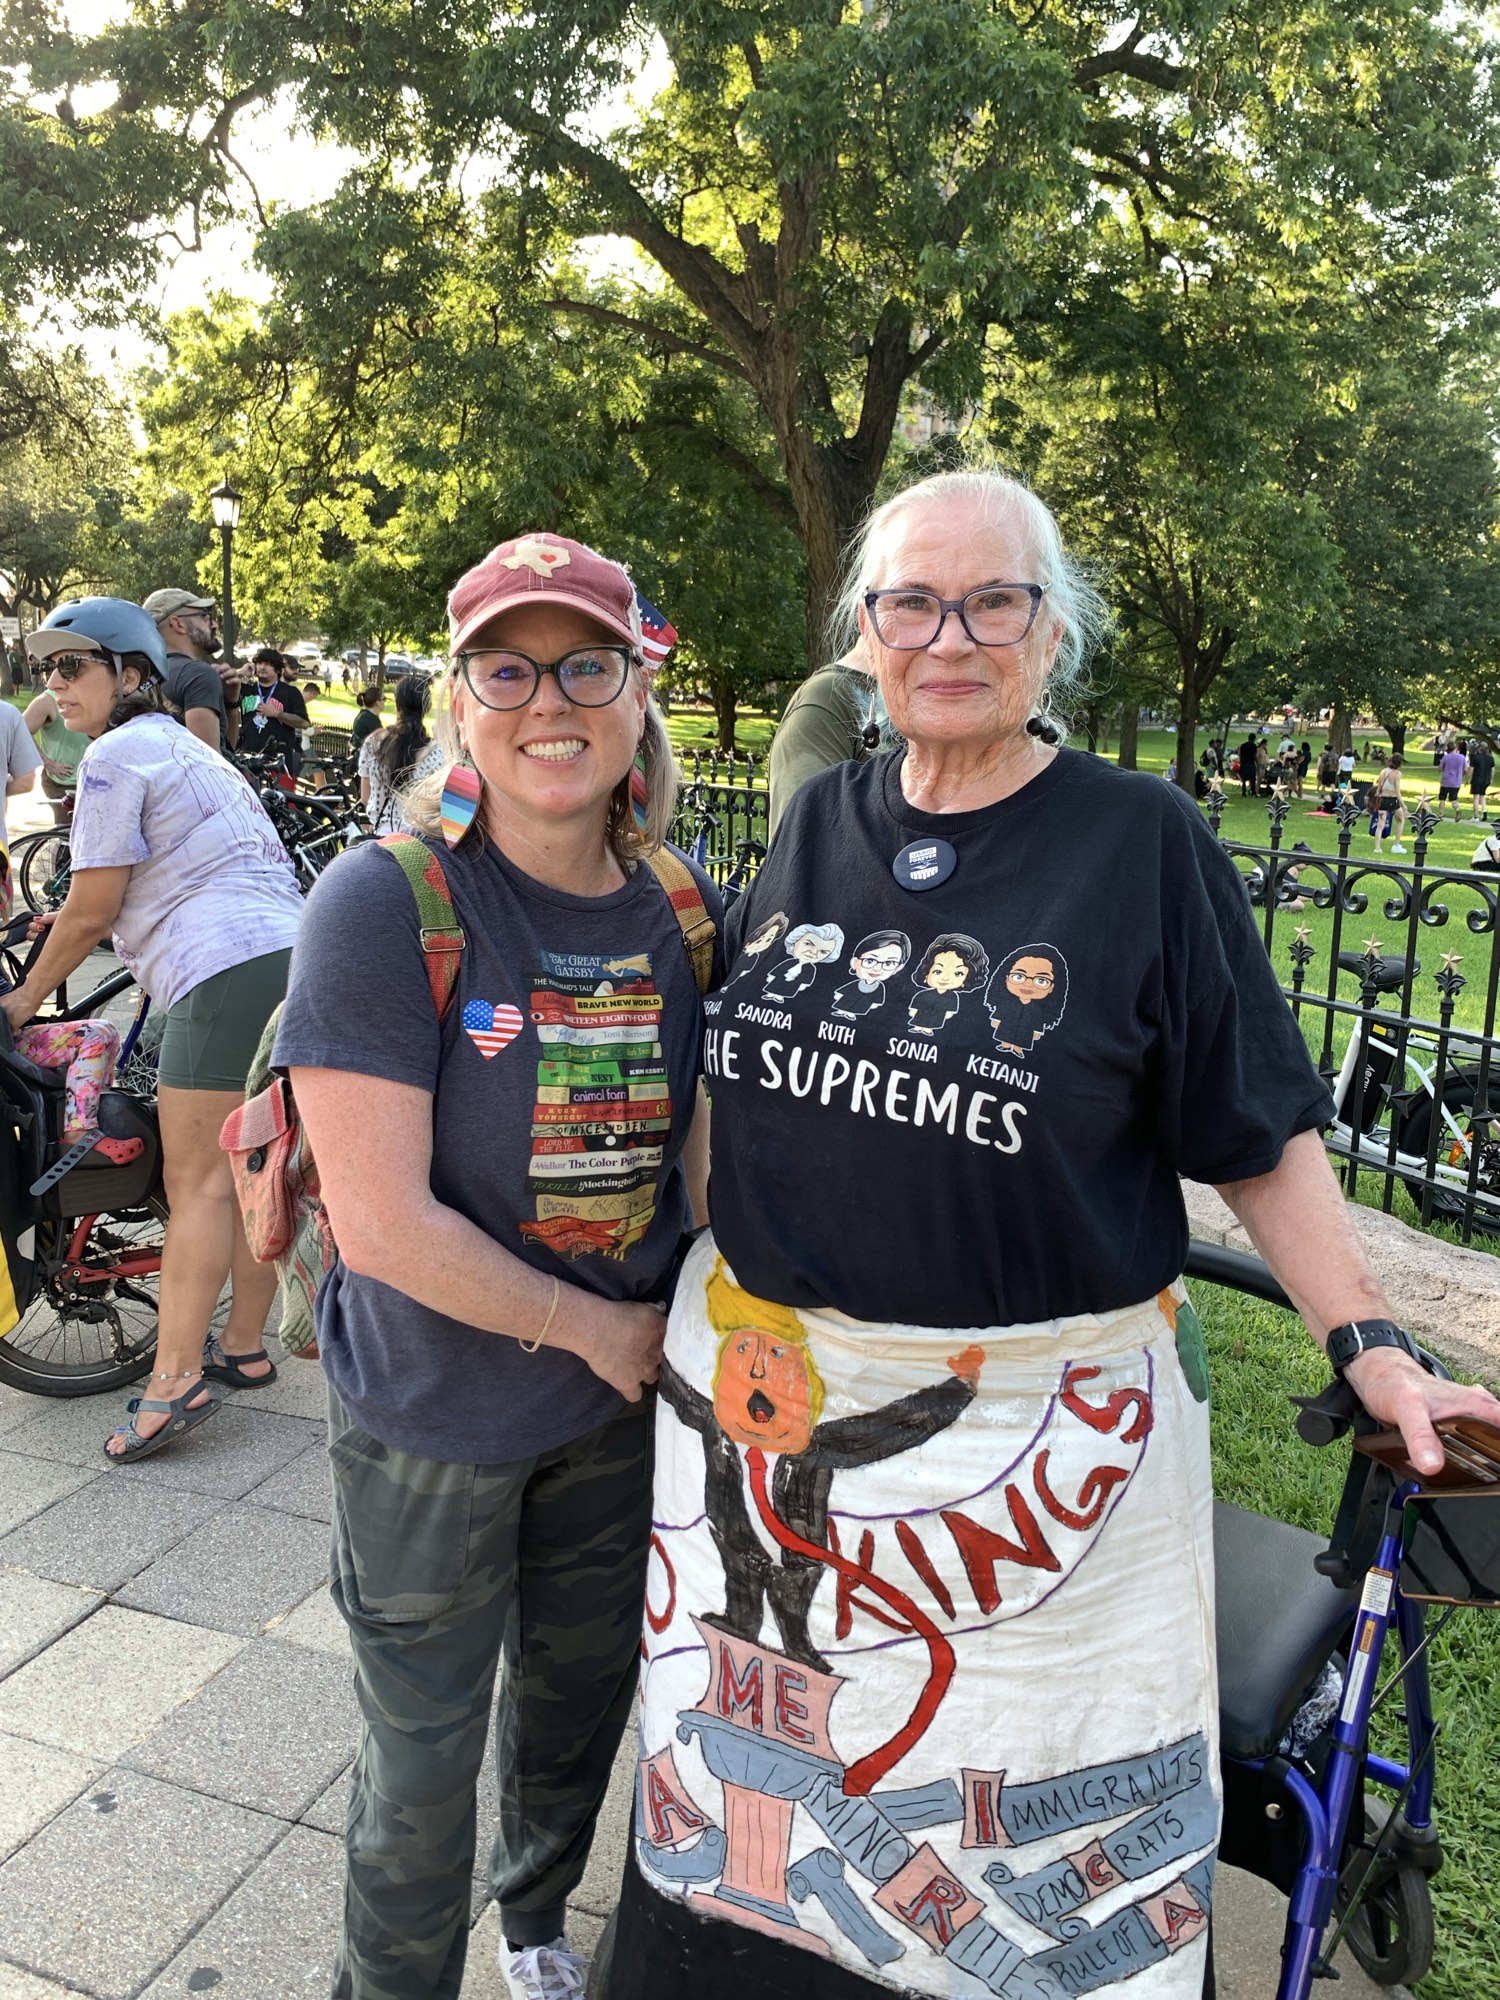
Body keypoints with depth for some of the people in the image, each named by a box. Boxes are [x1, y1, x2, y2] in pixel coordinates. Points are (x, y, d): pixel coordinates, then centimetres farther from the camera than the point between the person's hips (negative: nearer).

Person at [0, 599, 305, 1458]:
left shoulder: (117, 754, -2)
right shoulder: (189, 749, 27)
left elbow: (93, 908, -3)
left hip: (229, 974, -9)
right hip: (293, 958, 9)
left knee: (198, 1182, -6)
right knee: (246, 1170, 14)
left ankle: (176, 1379, -5)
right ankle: (246, 1345, 22)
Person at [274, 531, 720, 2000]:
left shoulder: (681, 907, -5)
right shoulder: (382, 903, -21)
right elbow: (383, 1221, -24)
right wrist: (597, 1327, -16)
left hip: (620, 1406, 5)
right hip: (431, 1420, -5)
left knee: (584, 1689, 26)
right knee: (422, 1761, 14)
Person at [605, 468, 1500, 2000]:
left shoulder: (1142, 841, -8)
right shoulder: (816, 825, 4)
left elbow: (1259, 1132, -5)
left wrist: (1370, 1349, -11)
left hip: (1030, 1425, -3)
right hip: (764, 1388, 4)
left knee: (1026, 1810, 12)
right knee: (762, 1767, 21)